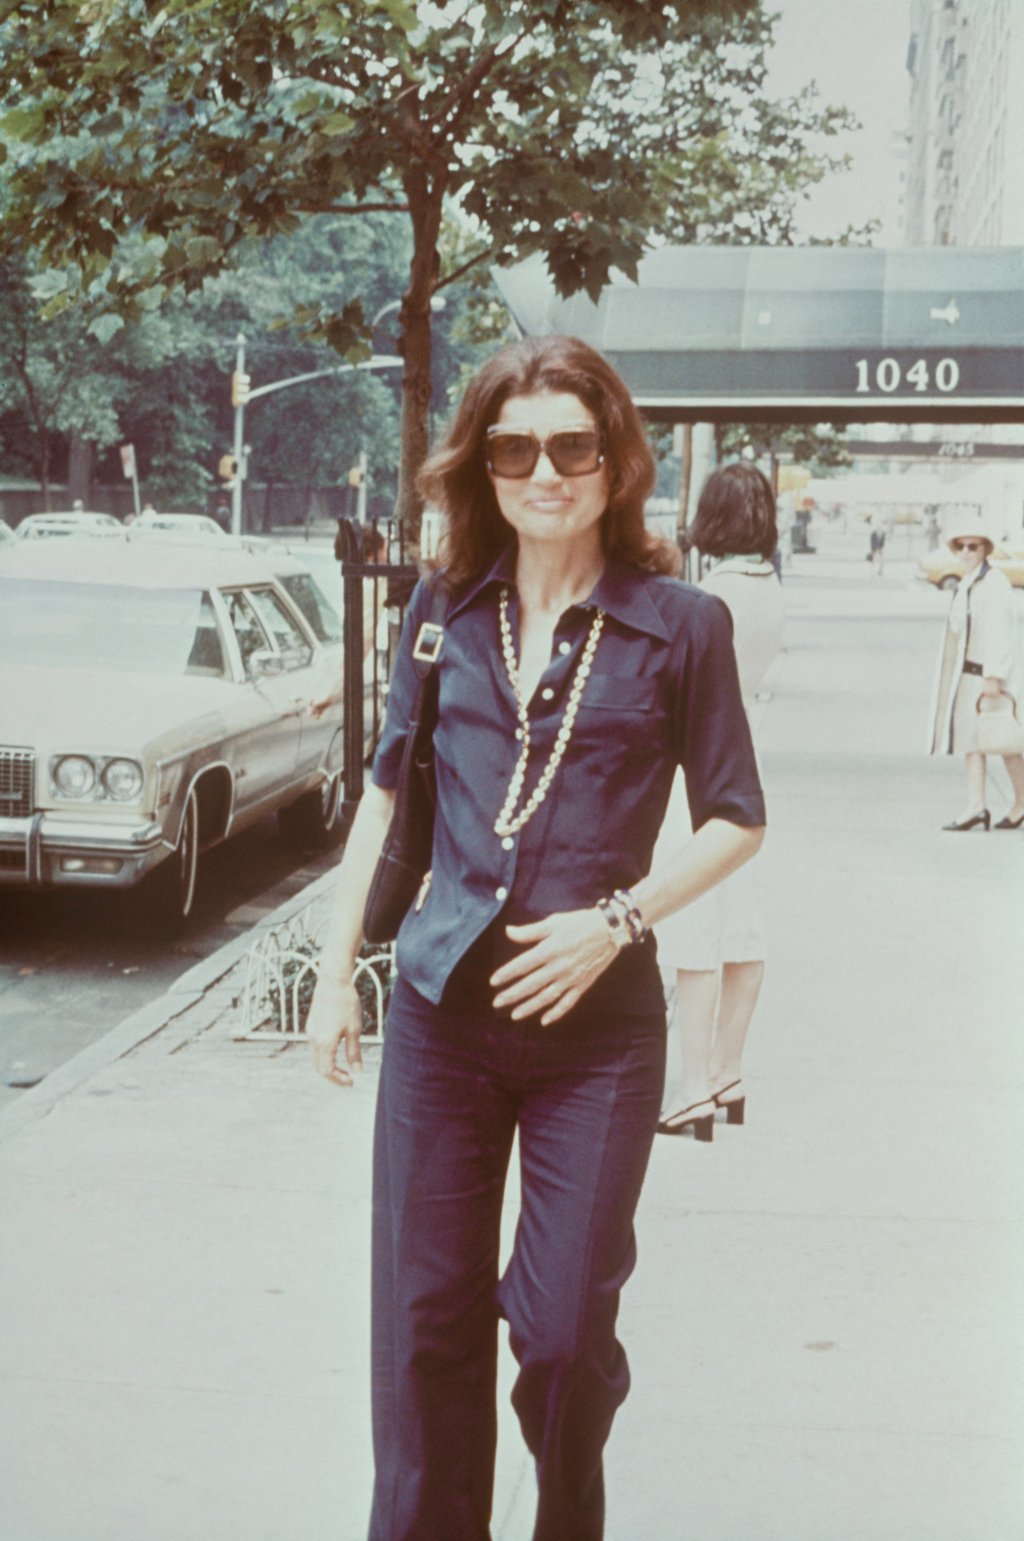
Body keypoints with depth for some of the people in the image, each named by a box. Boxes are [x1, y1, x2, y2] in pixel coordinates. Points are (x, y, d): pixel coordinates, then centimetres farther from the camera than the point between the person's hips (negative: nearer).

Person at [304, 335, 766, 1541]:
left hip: (598, 1023, -2)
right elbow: (387, 788, 12)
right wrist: (336, 970, 9)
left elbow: (735, 819, 2)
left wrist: (617, 919, -12)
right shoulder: (447, 612, 5)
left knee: (563, 1325, 3)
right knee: (423, 1319, 6)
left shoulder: (680, 624, -4)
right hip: (442, 1009, 3)